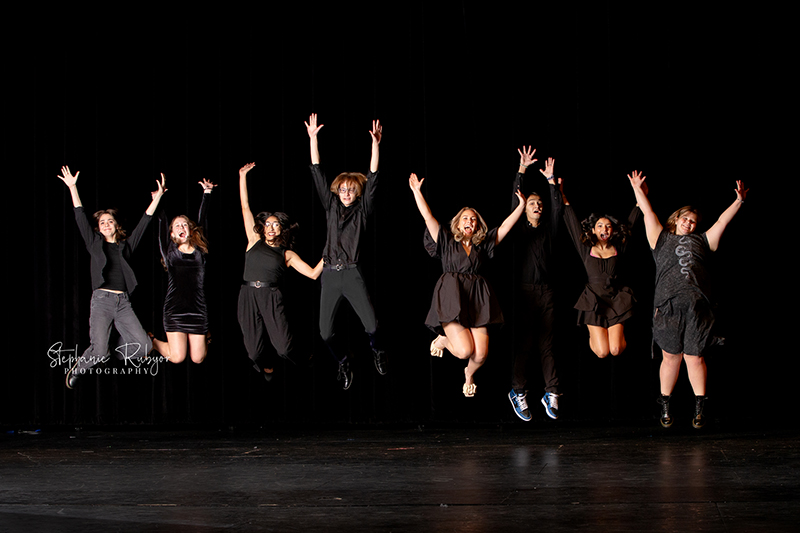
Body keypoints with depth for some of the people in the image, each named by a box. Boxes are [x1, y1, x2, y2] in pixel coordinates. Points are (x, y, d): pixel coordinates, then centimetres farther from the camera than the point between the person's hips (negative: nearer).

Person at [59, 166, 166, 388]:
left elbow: (144, 222, 17)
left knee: (144, 346, -11)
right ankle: (77, 370, 13)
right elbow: (80, 218, 6)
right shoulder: (95, 244, 12)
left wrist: (157, 198, 11)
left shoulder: (126, 245, 18)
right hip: (102, 300, -3)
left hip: (123, 303, 3)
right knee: (99, 352, -18)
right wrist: (72, 187, 1)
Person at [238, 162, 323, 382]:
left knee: (284, 348, -13)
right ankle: (264, 367, 34)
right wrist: (242, 177, 15)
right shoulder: (255, 241, 16)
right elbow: (245, 207, 16)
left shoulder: (287, 254, 13)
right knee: (254, 352, -3)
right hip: (248, 296, 1)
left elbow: (313, 273, 7)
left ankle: (301, 363, 23)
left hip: (272, 298, -1)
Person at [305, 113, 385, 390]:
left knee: (371, 323, -17)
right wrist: (313, 139, 3)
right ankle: (343, 363, 22)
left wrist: (375, 144, -10)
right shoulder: (331, 207, 13)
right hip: (330, 274, 3)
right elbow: (318, 175, 9)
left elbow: (372, 179, -1)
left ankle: (376, 352, 15)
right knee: (325, 330, -4)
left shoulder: (362, 209, 7)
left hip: (352, 273, -3)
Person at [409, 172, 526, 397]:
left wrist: (521, 205, 10)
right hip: (452, 297, -3)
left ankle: (469, 374, 29)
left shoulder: (482, 245, 18)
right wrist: (417, 192, -1)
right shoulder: (447, 241, 10)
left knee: (481, 354, -8)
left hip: (477, 298, 3)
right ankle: (443, 340, 17)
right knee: (465, 350, -19)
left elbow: (506, 227, 17)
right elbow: (428, 217, 4)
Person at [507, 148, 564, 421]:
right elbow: (514, 201, 1)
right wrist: (522, 170, -3)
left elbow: (557, 208, 7)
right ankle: (518, 391, -3)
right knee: (524, 342, -6)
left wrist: (551, 180, 2)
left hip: (547, 291, 3)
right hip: (526, 290, -3)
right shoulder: (519, 229, 8)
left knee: (547, 343, 2)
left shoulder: (548, 229, 16)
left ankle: (551, 393, 1)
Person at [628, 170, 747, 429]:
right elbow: (648, 213, 19)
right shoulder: (662, 239, 20)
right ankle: (665, 408, 10)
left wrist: (739, 201, 18)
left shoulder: (701, 241, 25)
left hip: (696, 307, 1)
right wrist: (639, 190, 17)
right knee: (671, 358, 1)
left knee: (695, 358, -1)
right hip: (668, 306, -1)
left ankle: (699, 410, 1)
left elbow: (723, 221, 23)